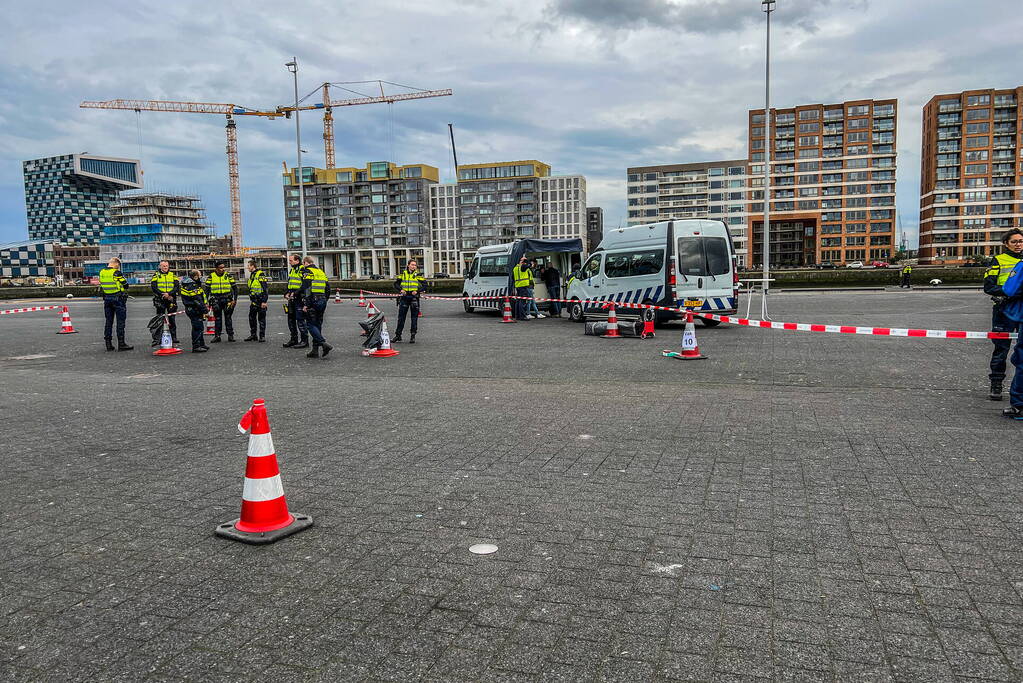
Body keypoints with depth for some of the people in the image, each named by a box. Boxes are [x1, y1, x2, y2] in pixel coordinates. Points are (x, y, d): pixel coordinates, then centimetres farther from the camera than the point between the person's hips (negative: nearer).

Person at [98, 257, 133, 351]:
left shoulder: (102, 273, 6)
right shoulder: (117, 273, -13)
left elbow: (101, 286, 12)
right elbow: (125, 285, -7)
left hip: (107, 298, 6)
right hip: (118, 298, -6)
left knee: (108, 321, 11)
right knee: (120, 321, -2)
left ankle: (108, 343, 12)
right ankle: (121, 344, -3)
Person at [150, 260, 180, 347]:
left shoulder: (173, 275, 10)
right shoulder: (156, 276, 6)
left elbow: (177, 287, -2)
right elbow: (153, 287, -4)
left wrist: (169, 294, -17)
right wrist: (163, 295, -15)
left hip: (171, 300, 2)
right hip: (160, 300, -2)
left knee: (172, 319, 6)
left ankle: (174, 337, 15)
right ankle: (156, 339, -3)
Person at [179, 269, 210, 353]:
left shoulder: (193, 284, 14)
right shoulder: (192, 286, -20)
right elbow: (198, 300, -23)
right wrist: (205, 311, -21)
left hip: (193, 310, 11)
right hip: (194, 310, -11)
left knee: (199, 327, 18)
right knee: (197, 327, -8)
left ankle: (201, 344, 28)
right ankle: (196, 347, -5)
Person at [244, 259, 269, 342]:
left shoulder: (260, 275, -13)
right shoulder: (251, 275, 15)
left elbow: (265, 289, -17)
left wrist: (264, 301, -20)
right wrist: (251, 300, 22)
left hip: (261, 301, -9)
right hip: (253, 301, 9)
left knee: (261, 318, -2)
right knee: (251, 317, 9)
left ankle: (262, 336, 4)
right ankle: (253, 335, 17)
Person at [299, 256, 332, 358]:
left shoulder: (307, 272, -5)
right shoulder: (322, 272, 19)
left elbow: (306, 289, -16)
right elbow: (327, 289, 18)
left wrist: (305, 304, -17)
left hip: (313, 302, -7)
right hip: (322, 301, 8)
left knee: (310, 325, -4)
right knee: (318, 324, 10)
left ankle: (324, 344, -20)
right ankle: (315, 349, 11)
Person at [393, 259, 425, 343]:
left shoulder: (418, 275, 3)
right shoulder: (402, 274, 7)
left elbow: (424, 285, -1)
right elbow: (396, 283, 10)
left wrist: (417, 291, -16)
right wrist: (400, 289, -8)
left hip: (414, 297, -1)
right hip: (404, 297, 1)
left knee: (414, 318, 1)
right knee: (401, 317, 5)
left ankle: (413, 336, 9)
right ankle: (398, 335, 14)